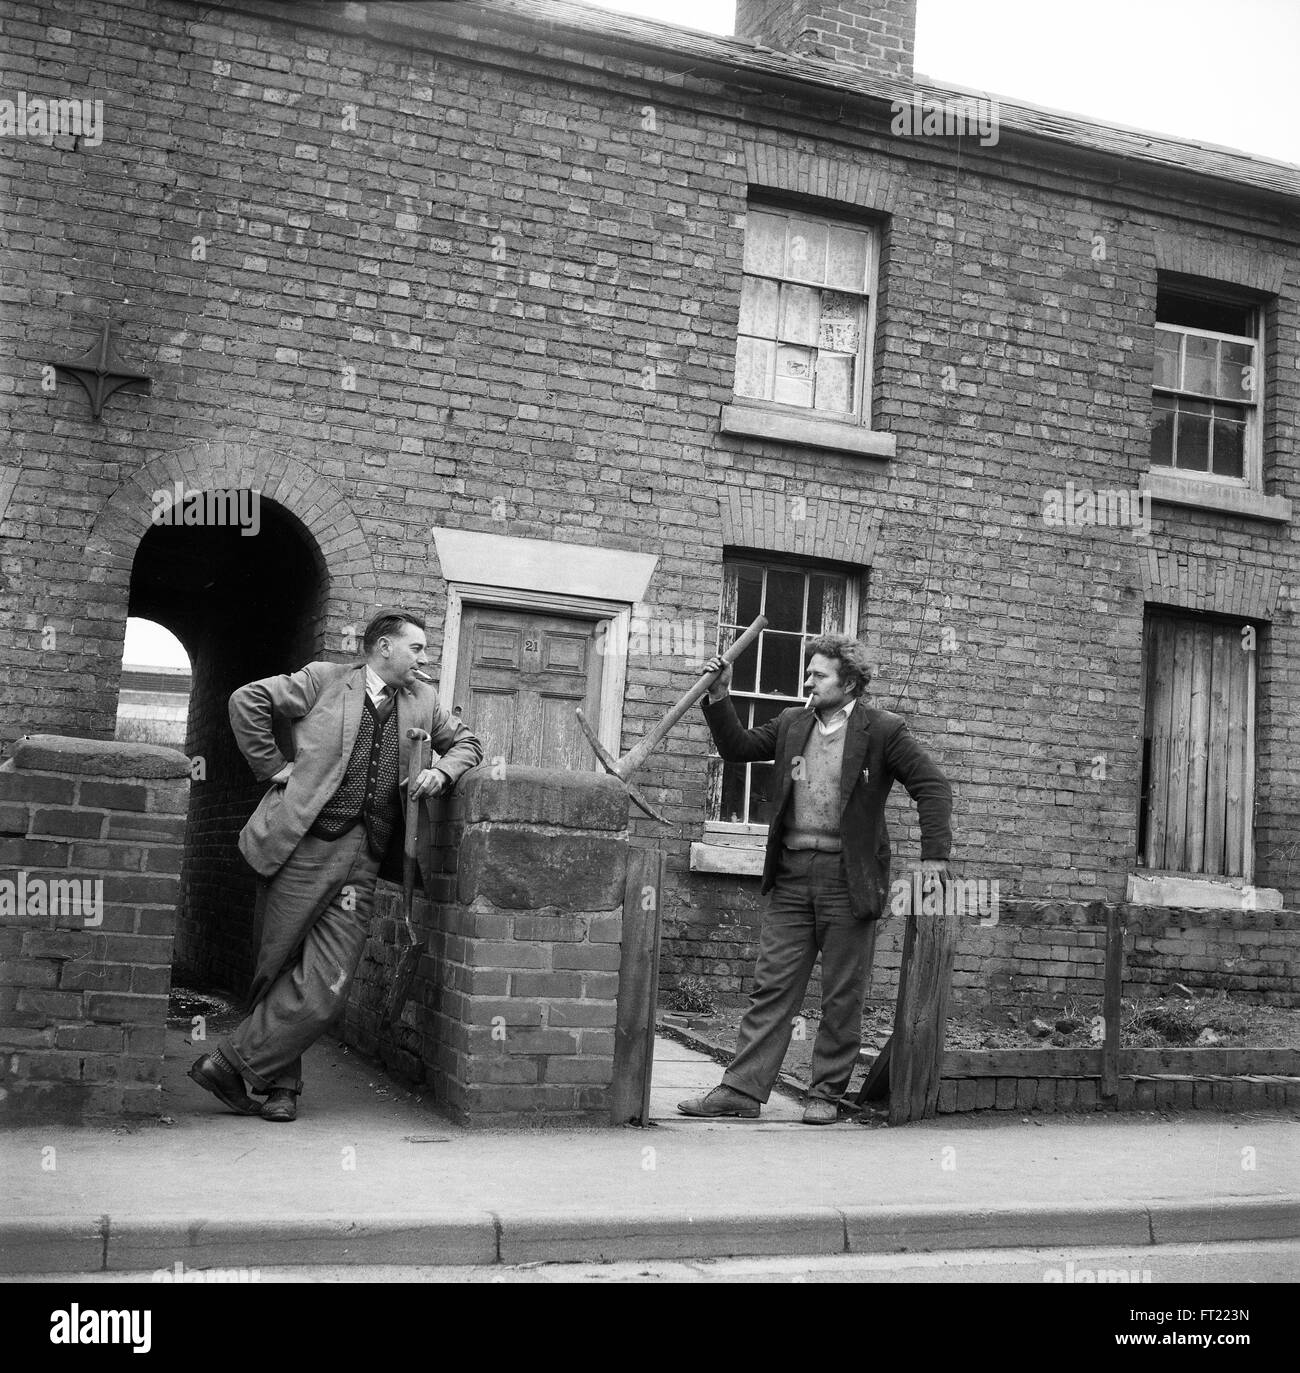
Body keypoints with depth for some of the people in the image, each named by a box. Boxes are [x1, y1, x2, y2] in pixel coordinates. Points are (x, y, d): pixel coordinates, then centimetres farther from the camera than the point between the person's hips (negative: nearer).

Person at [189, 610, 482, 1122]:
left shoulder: (423, 701, 17)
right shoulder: (323, 680, 5)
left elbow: (466, 742, 26)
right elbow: (247, 699, 4)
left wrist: (443, 771, 5)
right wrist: (272, 766, 1)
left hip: (361, 863, 3)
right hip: (302, 848, -3)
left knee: (324, 990, -7)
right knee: (279, 969, 3)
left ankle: (231, 1063, 4)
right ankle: (280, 1085, 18)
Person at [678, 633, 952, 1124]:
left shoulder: (882, 731, -3)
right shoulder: (792, 724, 11)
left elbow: (933, 787, -2)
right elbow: (738, 747, 18)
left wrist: (934, 856, -9)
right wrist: (719, 697, 5)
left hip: (849, 880, -4)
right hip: (792, 876, 4)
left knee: (841, 996, 5)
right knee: (771, 987, 3)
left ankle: (826, 1094, 17)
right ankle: (741, 1089, 5)